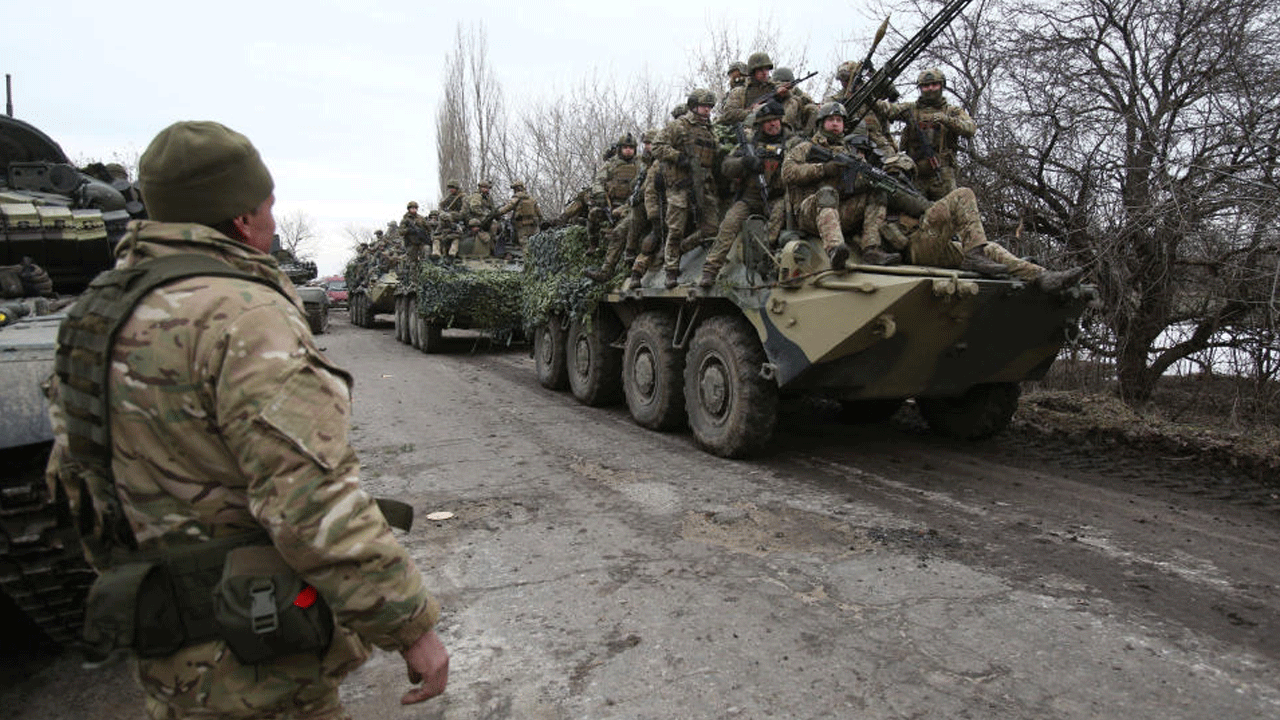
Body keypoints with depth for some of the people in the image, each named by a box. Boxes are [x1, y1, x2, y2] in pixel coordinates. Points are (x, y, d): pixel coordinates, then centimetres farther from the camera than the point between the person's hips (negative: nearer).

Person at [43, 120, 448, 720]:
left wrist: (120, 574, 28)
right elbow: (312, 501, -30)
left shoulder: (98, 310, 7)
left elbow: (72, 470, 16)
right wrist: (411, 625, -22)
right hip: (256, 656, -9)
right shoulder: (242, 315, -24)